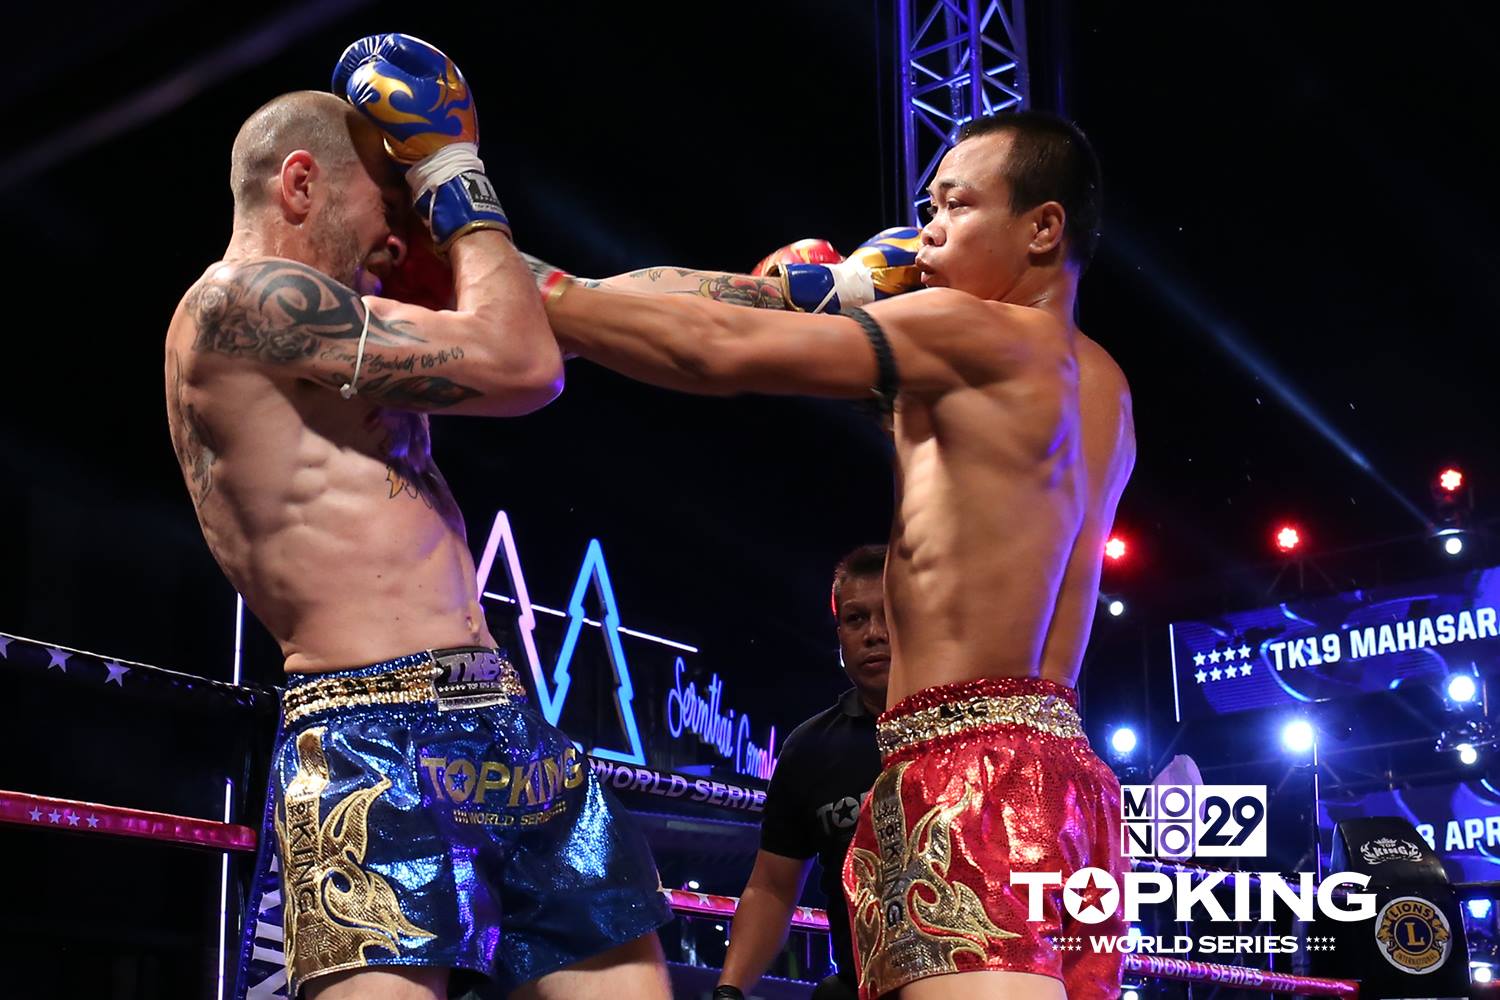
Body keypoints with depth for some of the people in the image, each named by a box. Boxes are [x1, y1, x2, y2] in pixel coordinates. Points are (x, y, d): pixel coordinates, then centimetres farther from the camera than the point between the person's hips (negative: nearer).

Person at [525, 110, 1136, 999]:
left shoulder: (970, 332, -3)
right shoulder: (1104, 392, 22)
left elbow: (716, 352, -8)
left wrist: (523, 286, -2)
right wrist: (837, 298, 29)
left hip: (970, 769, -10)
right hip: (1061, 770, 10)